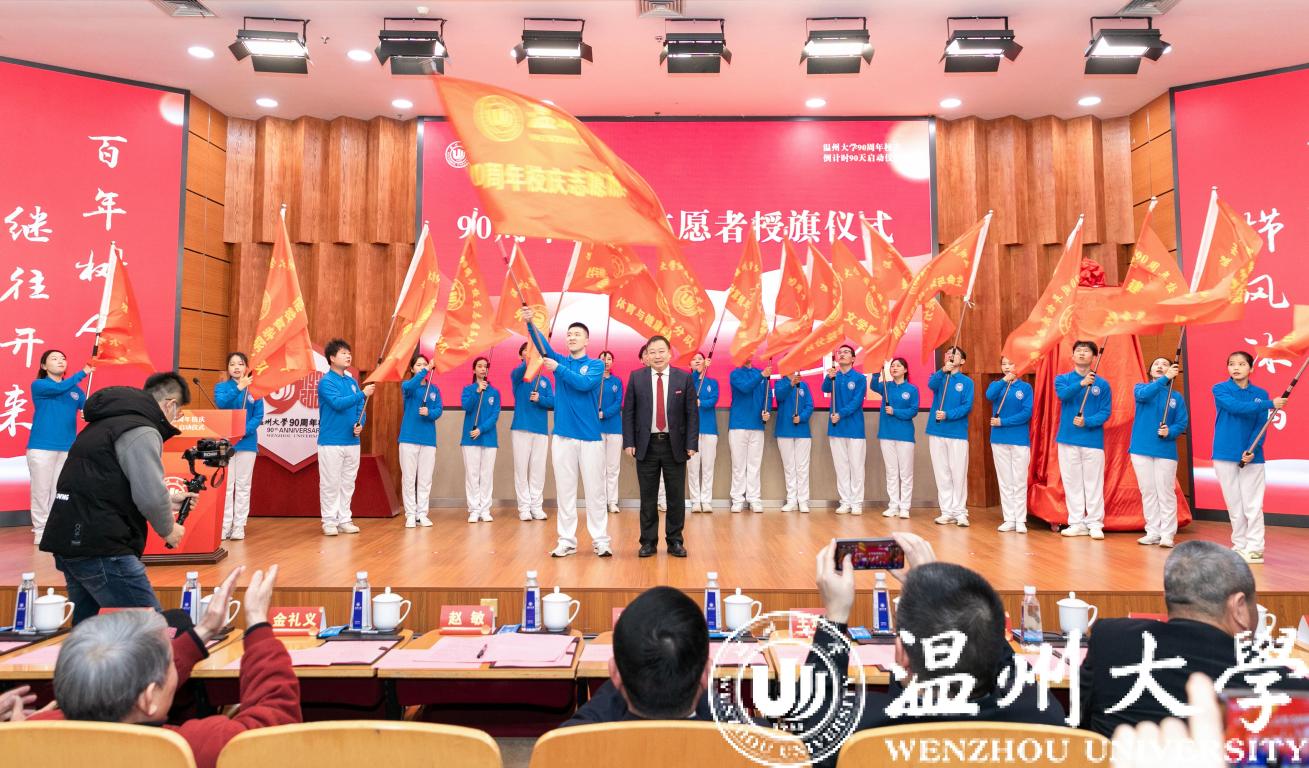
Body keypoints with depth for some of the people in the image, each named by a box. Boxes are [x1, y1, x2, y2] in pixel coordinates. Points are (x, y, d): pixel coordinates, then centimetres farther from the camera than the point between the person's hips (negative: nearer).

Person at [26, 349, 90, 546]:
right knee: (41, 490, 1)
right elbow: (59, 388, -18)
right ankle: (41, 531, 8)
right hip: (41, 447, -3)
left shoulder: (75, 389, 12)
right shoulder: (38, 385, 1)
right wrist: (83, 373, -13)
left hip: (67, 448, 3)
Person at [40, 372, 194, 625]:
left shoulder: (104, 424, 18)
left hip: (70, 543, 10)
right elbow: (150, 495, -20)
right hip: (100, 550, -10)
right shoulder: (141, 431, -13)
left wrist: (167, 502, 24)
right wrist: (168, 529, -1)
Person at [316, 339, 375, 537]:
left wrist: (360, 424, -6)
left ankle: (344, 520, 19)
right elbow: (338, 403, -22)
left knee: (348, 483, 11)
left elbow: (360, 407, 13)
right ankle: (329, 521, 8)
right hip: (331, 441, -6)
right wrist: (363, 394, -26)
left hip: (352, 441, 6)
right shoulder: (326, 381, -8)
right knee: (330, 484, 0)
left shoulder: (352, 381, 11)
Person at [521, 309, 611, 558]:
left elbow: (584, 383, -16)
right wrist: (530, 323, -26)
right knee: (565, 490, 6)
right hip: (563, 435, 2)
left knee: (595, 490, 2)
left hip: (590, 436, -2)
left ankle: (600, 541, 8)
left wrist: (558, 369, -18)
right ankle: (567, 540, 13)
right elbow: (542, 344, -9)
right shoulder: (559, 360, 9)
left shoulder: (596, 365, 3)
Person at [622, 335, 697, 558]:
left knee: (676, 497, 7)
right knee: (648, 498, 7)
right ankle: (648, 542, 19)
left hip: (675, 446, 0)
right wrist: (629, 442, -4)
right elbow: (628, 412, 3)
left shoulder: (684, 378, 0)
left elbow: (692, 413, 0)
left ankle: (675, 541, 20)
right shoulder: (636, 377, 2)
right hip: (646, 445, 0)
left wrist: (691, 444, -6)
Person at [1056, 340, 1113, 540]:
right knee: (1072, 482, 6)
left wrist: (1087, 422, -18)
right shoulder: (1062, 379, 7)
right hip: (1068, 439, 1)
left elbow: (1106, 412, -2)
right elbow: (1063, 394, -15)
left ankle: (1095, 523, 11)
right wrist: (1081, 383, -30)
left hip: (1093, 439, -1)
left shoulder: (1102, 384, 3)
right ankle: (1076, 523, 14)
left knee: (1094, 483, 1)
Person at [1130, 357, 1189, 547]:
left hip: (1166, 451, -1)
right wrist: (1165, 379, -29)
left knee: (1166, 493, -2)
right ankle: (1153, 532, 15)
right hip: (1141, 448, 1)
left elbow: (1182, 423, 1)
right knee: (1148, 492, 7)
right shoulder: (1141, 388, 6)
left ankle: (1167, 534, 5)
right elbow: (1143, 395, -19)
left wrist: (1169, 432, -19)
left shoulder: (1176, 397, 5)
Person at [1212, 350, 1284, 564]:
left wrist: (1252, 450, -15)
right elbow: (1237, 408, -17)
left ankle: (1254, 549, 3)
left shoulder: (1261, 393, 5)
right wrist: (1270, 404, -21)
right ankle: (1239, 545, 15)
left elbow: (1261, 425, -1)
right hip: (1225, 455, 0)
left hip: (1252, 457, 0)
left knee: (1253, 505, -2)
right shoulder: (1220, 389, 1)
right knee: (1234, 505, 6)